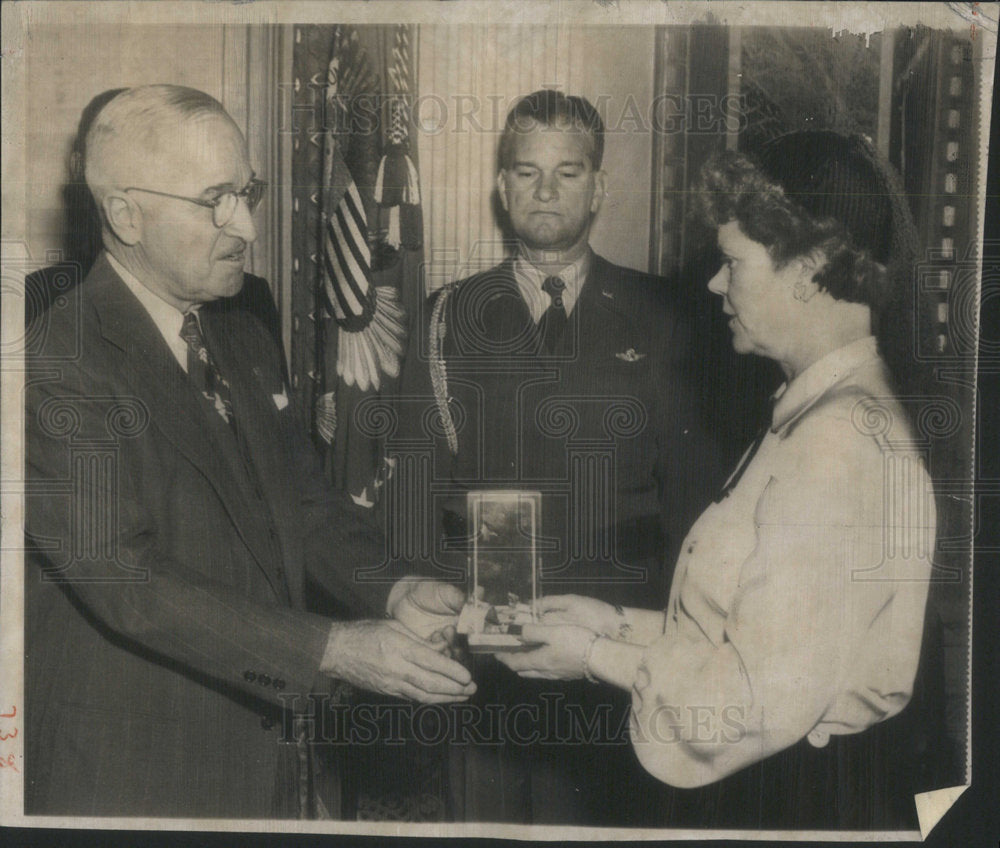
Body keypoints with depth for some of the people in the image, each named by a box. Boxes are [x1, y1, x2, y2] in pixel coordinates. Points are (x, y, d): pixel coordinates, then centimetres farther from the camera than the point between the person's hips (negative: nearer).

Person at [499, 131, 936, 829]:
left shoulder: (841, 439, -24)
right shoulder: (817, 413, 8)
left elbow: (764, 698, -24)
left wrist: (598, 656, -13)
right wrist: (622, 624, 4)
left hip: (799, 798, -9)